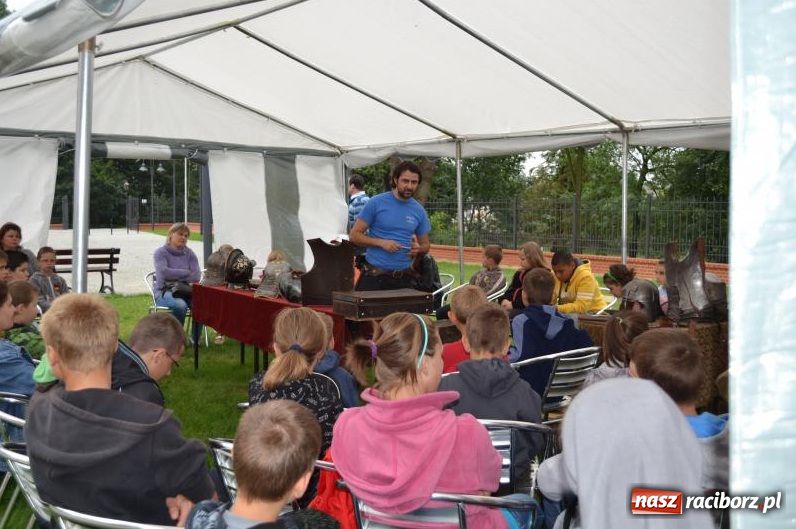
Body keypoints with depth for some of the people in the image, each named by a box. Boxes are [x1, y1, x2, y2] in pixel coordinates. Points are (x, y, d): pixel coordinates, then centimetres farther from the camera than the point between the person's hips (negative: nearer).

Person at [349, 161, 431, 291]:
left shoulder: (419, 211, 8)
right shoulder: (376, 203, -3)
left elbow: (425, 244, 17)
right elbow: (354, 235, -3)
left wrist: (418, 249, -7)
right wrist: (381, 242, -17)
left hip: (403, 278, 3)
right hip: (374, 275, -3)